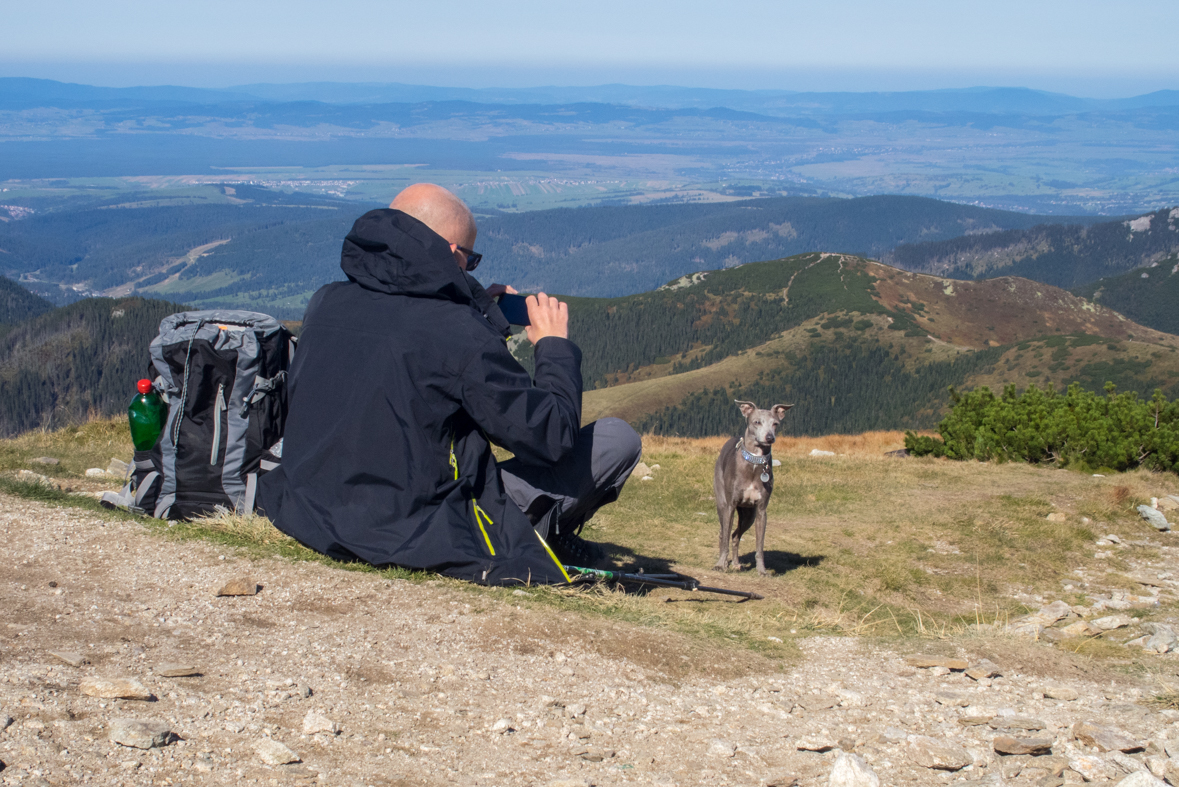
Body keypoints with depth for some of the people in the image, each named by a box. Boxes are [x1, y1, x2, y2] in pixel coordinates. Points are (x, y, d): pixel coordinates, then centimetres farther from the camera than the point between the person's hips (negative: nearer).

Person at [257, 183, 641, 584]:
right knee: (618, 439, 1)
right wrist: (555, 345, 3)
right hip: (417, 542, -7)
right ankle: (531, 541, 22)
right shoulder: (457, 333, -19)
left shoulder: (325, 303, 1)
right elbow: (552, 438, -12)